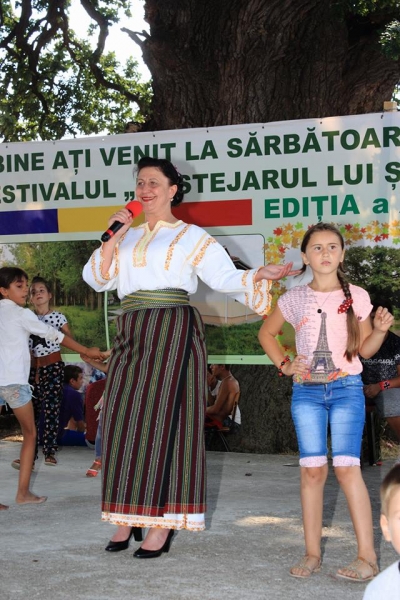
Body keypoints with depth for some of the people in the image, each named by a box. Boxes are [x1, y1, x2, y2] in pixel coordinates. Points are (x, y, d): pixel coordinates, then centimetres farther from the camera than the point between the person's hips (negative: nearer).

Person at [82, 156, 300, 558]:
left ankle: (162, 524, -4)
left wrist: (260, 275, -20)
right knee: (124, 421, 2)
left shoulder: (191, 237, 6)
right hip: (131, 332, 5)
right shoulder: (128, 238, 20)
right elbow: (96, 279, 11)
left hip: (172, 332, -5)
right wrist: (113, 238, 0)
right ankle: (128, 518, 11)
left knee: (163, 418, -8)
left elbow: (225, 277, -3)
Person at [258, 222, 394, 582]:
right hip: (306, 392, 2)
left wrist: (380, 330, -12)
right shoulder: (295, 299, 5)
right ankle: (312, 554, 10)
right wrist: (284, 365, 7)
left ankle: (367, 557, -8)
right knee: (312, 470, 1)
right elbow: (267, 333, 20)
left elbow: (365, 349, 7)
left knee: (346, 467, -11)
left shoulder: (356, 296, 3)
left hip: (346, 389, -2)